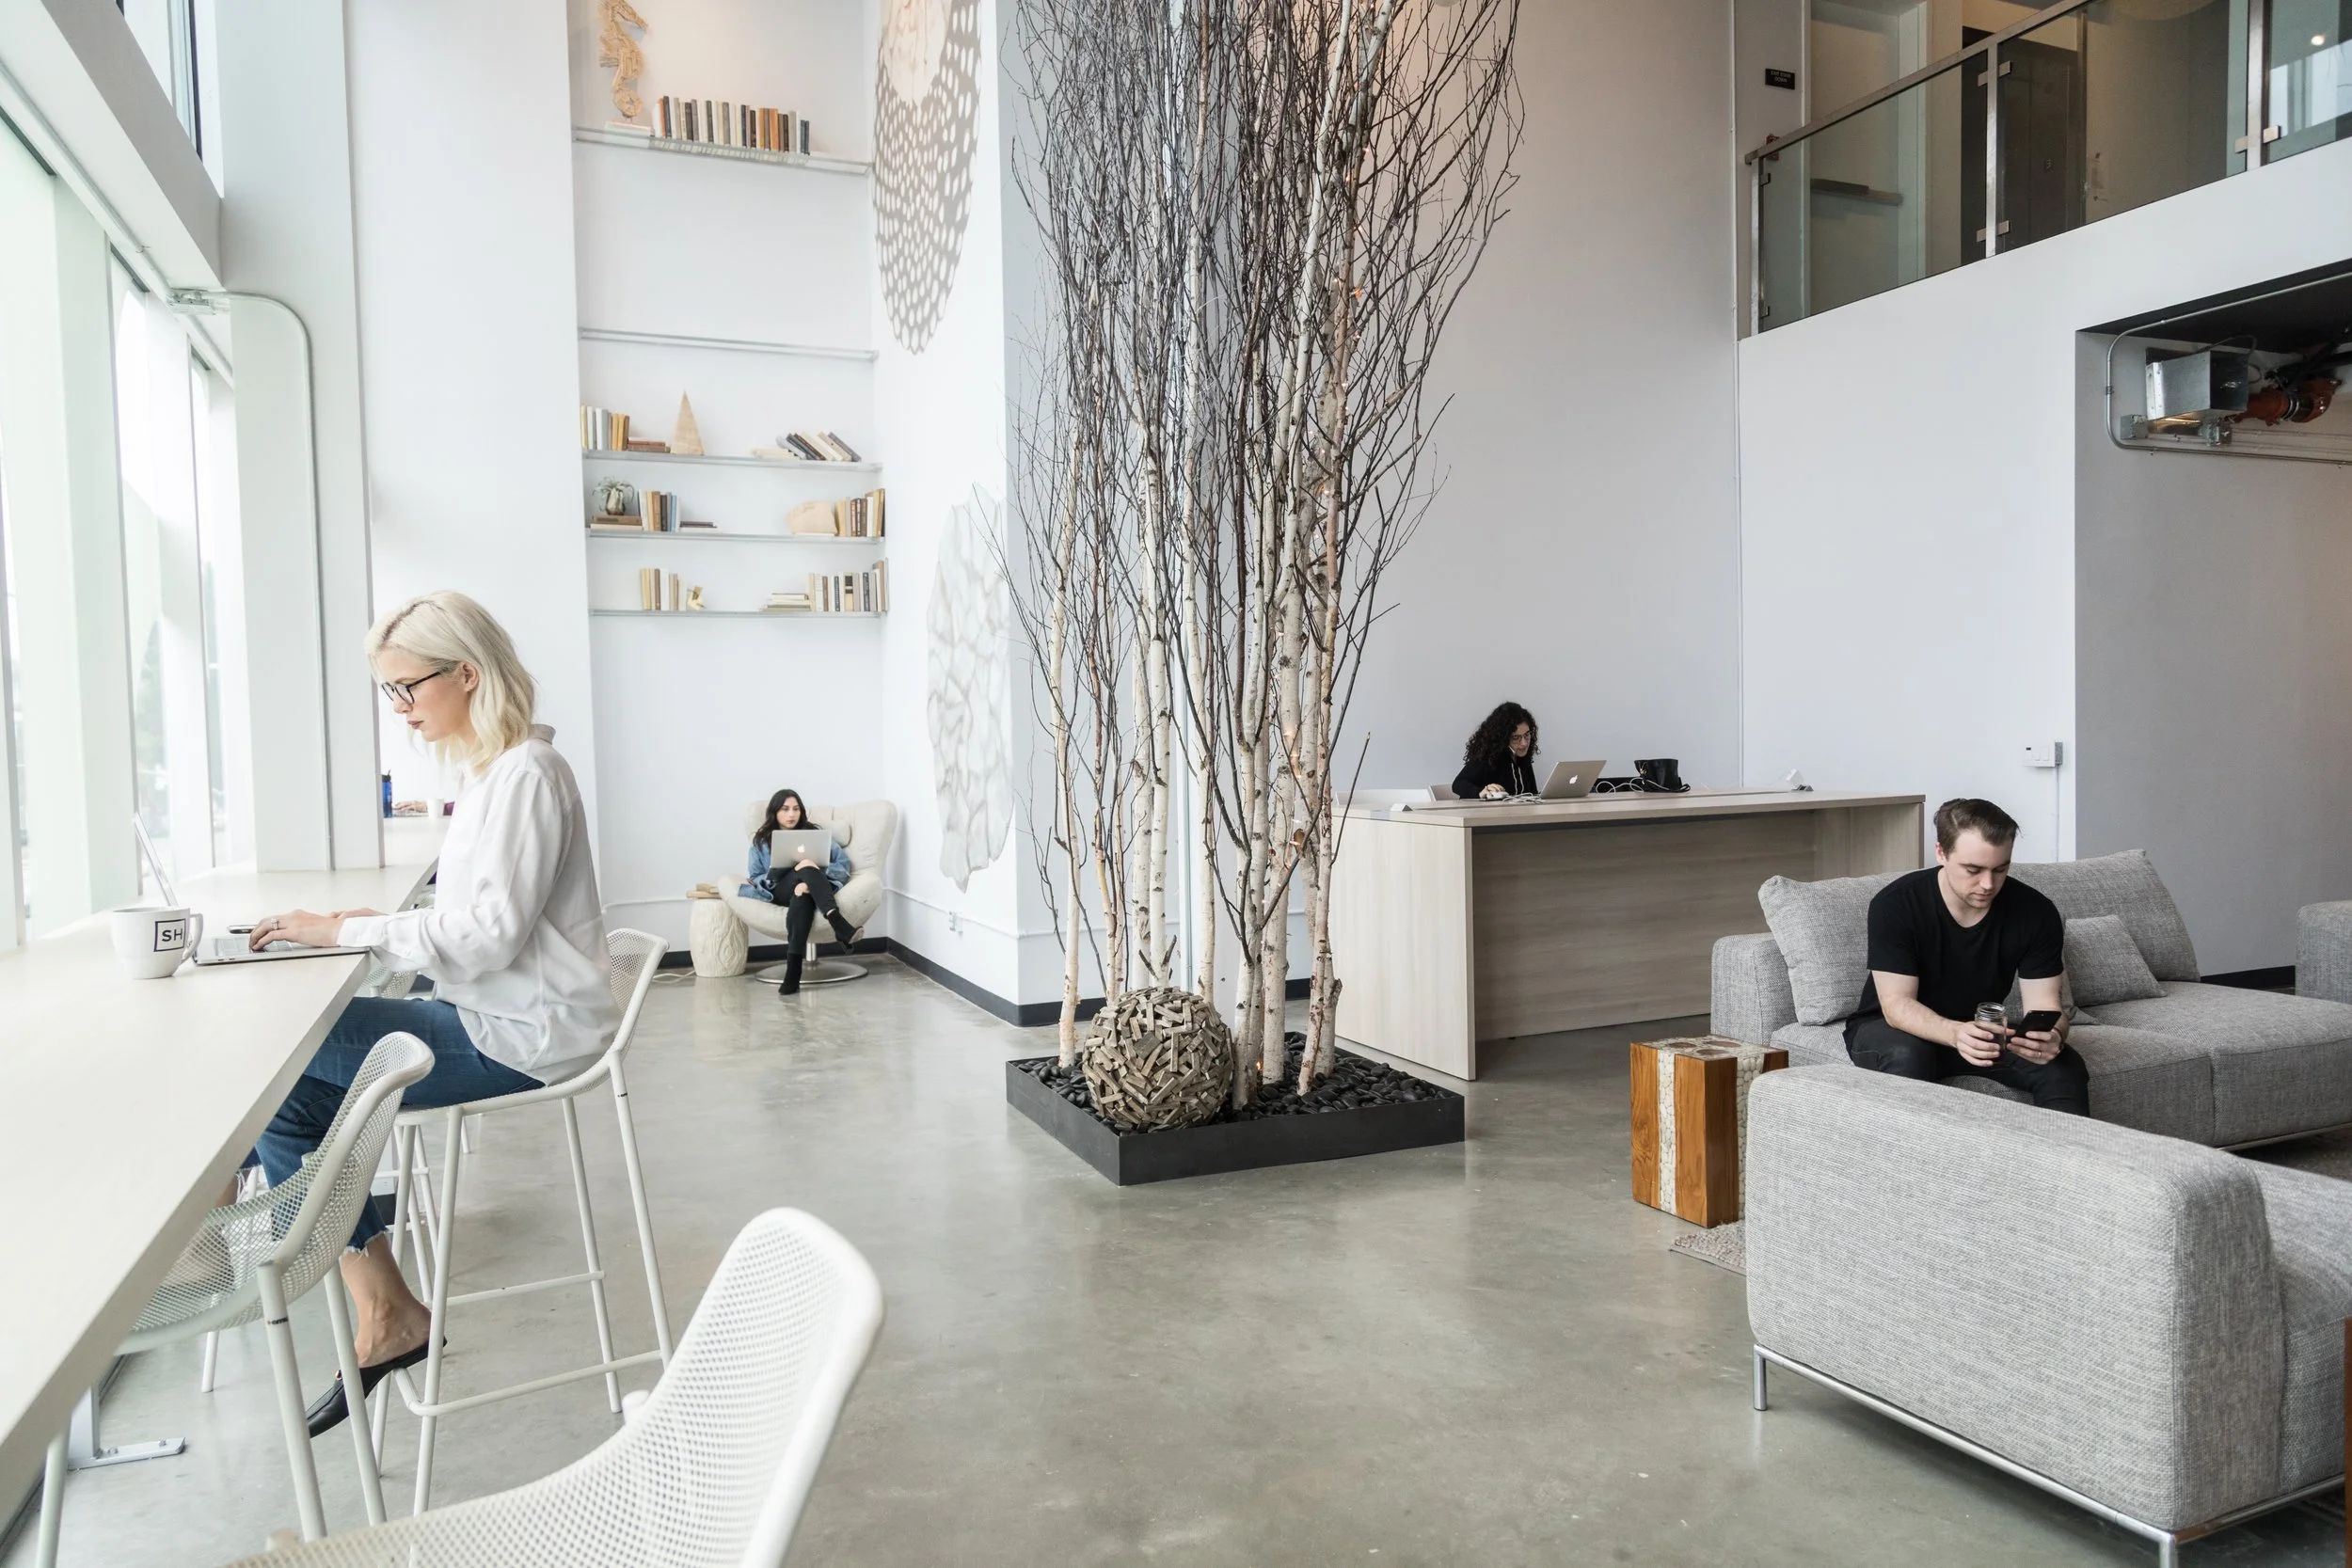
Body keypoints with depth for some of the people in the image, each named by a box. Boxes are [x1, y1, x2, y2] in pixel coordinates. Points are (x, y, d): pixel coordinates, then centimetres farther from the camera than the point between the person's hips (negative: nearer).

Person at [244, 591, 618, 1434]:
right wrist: (378, 923, 5)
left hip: (520, 1036, -9)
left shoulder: (526, 775, -16)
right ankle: (380, 1314, 3)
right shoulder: (488, 771, 14)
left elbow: (489, 935, -21)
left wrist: (351, 932, -15)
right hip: (491, 1018, 9)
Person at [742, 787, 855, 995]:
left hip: (805, 889, 0)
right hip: (780, 892, 0)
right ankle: (837, 922, -53)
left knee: (802, 896, -39)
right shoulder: (761, 841, 19)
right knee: (806, 868, -34)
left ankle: (793, 972, -53)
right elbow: (754, 879, 7)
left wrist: (811, 881, -16)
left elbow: (844, 864, 6)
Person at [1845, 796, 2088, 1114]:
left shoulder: (2036, 913, -14)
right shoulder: (1895, 905, -24)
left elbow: (2043, 1004, -14)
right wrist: (1956, 1033, -47)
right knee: (1906, 1055, -36)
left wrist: (2051, 1037, -39)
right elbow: (1896, 1004, -27)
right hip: (1892, 1029, -3)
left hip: (1981, 1031, 3)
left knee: (2064, 1065, -22)